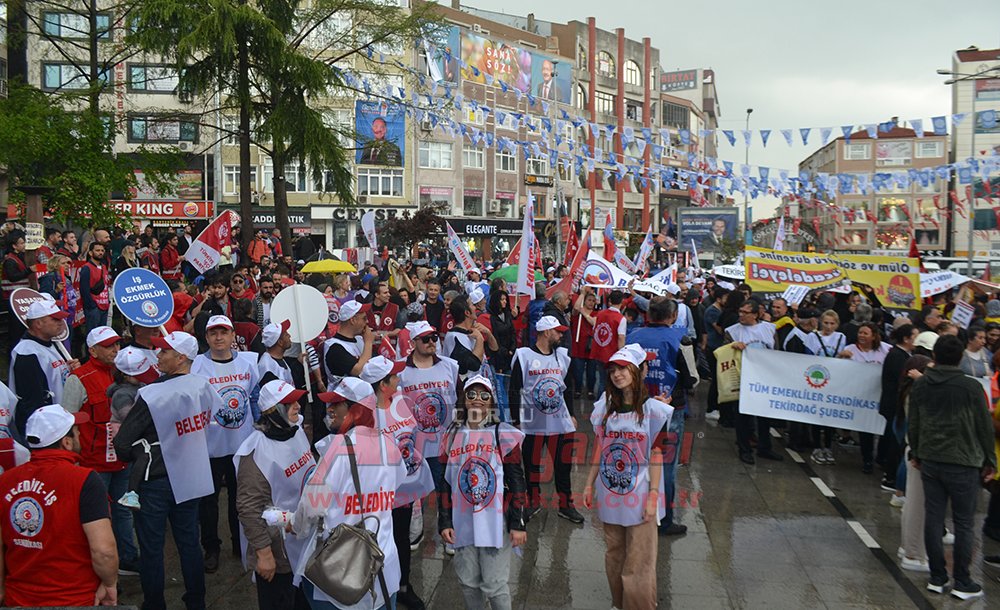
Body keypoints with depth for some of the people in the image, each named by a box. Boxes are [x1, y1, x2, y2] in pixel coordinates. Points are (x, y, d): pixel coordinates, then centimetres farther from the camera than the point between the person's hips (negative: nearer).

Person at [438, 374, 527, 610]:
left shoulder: (503, 434, -3)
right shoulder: (453, 435, 7)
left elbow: (516, 482, -4)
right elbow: (446, 482, 10)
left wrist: (518, 523, -7)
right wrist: (445, 522, 6)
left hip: (495, 522, -3)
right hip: (463, 522, 3)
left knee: (494, 584, 0)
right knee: (468, 581, 12)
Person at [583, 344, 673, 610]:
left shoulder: (652, 409, -9)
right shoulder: (604, 408, 5)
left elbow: (656, 456, -8)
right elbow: (599, 450, 10)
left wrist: (653, 496, -11)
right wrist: (589, 485, 9)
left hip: (639, 498, -4)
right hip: (609, 496, 5)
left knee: (638, 564, 1)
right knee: (614, 557, 16)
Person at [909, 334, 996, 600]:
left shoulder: (920, 385, 0)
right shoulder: (971, 387, -11)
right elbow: (985, 427, -5)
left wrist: (916, 453, 19)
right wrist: (989, 461, 6)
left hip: (929, 461, 4)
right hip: (963, 463, -4)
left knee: (933, 519, 9)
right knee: (964, 524, 5)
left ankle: (937, 578, 16)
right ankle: (962, 583, 11)